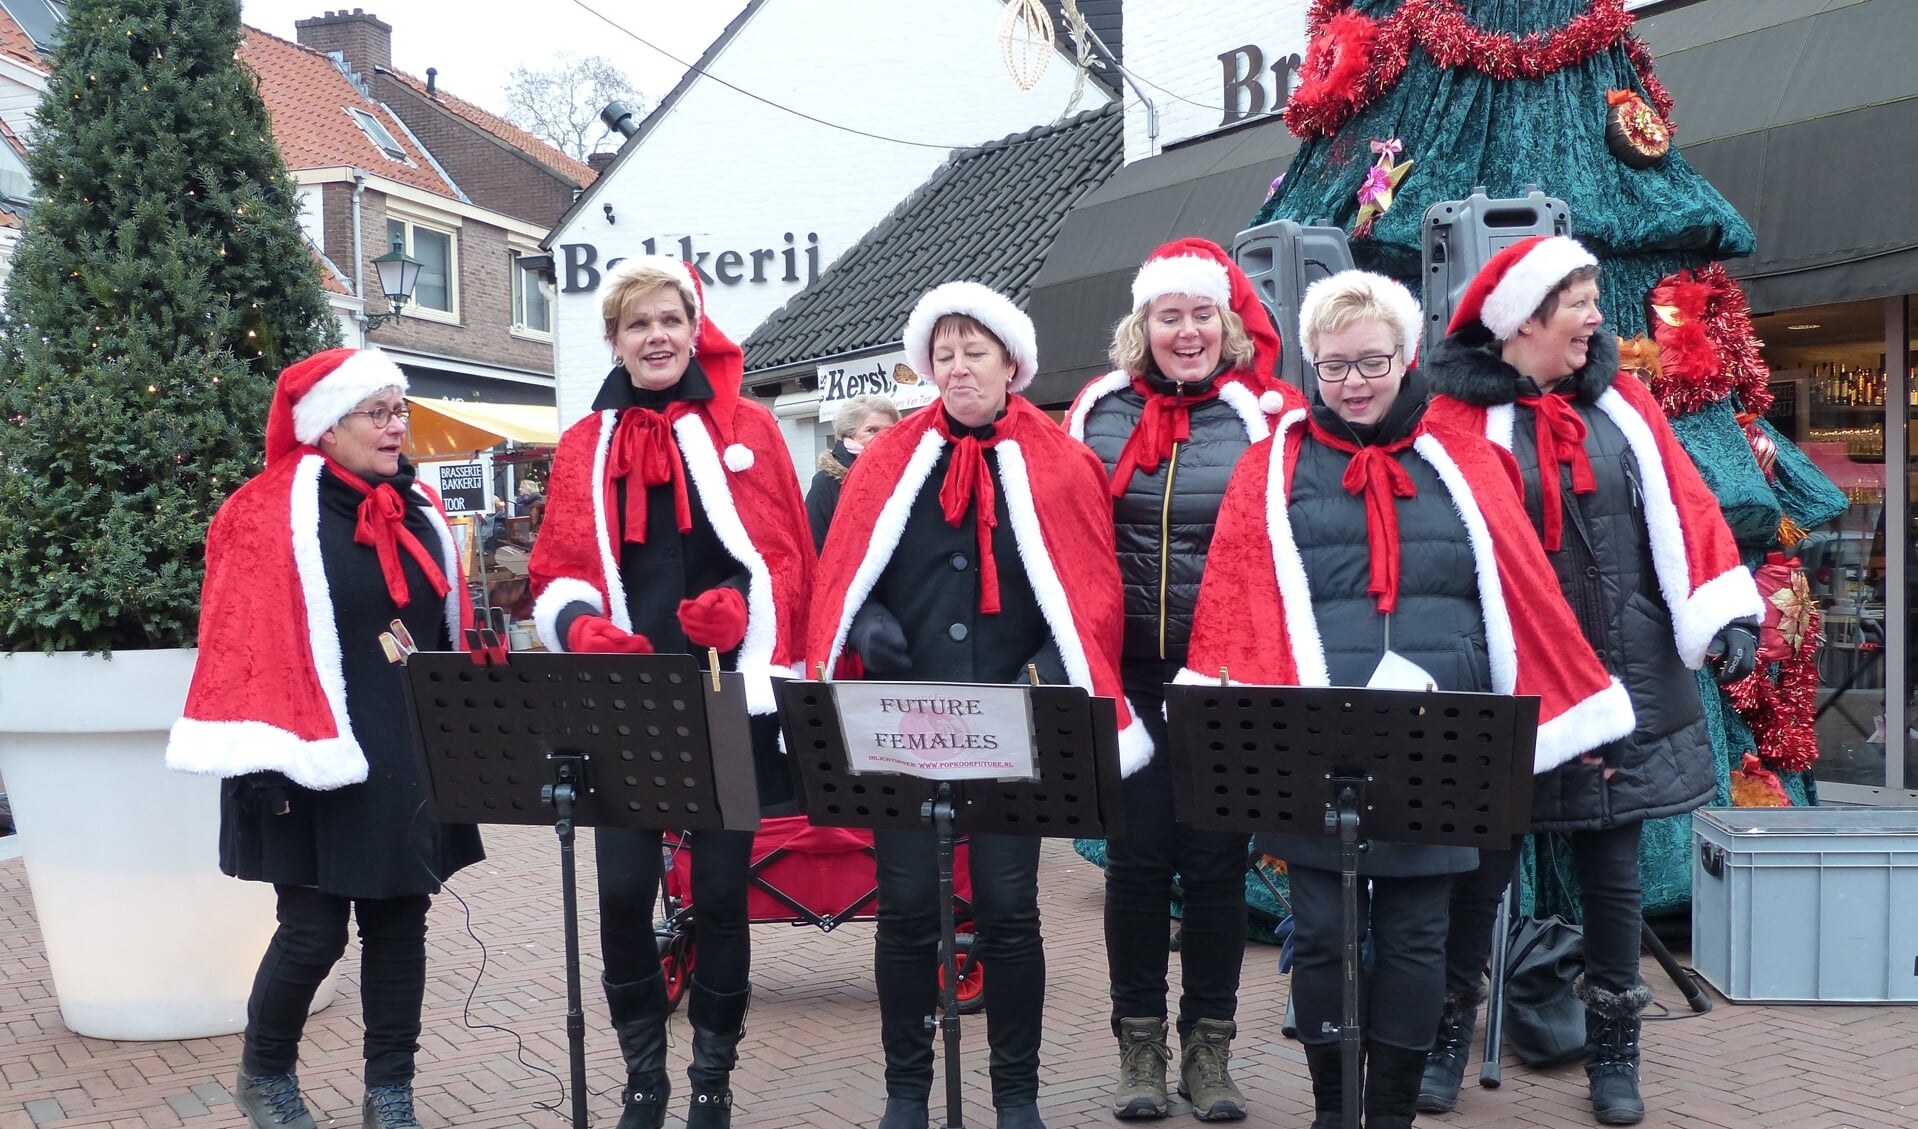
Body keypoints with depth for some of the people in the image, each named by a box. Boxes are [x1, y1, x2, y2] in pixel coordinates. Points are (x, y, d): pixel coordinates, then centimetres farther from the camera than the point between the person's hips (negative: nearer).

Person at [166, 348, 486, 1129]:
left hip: (412, 760, 6)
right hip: (320, 763, -5)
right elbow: (247, 644, -12)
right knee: (314, 932, -1)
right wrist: (263, 764, -18)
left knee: (400, 923, 9)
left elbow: (452, 633, 15)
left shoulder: (420, 512, 10)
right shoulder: (270, 515, -7)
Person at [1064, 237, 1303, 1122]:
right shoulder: (1100, 411, 5)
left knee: (1215, 857, 7)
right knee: (1137, 856, 5)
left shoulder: (1268, 411, -1)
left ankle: (1210, 1046, 21)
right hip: (1127, 675, 1)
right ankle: (1140, 1045, 19)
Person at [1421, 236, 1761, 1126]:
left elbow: (1679, 511, 4)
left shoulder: (1623, 406, 7)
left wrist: (1727, 613, -6)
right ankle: (1448, 1035, 24)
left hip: (1626, 684, 4)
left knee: (1613, 870, 12)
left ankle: (1613, 1052, 26)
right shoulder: (1460, 419, -7)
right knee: (1483, 867, 6)